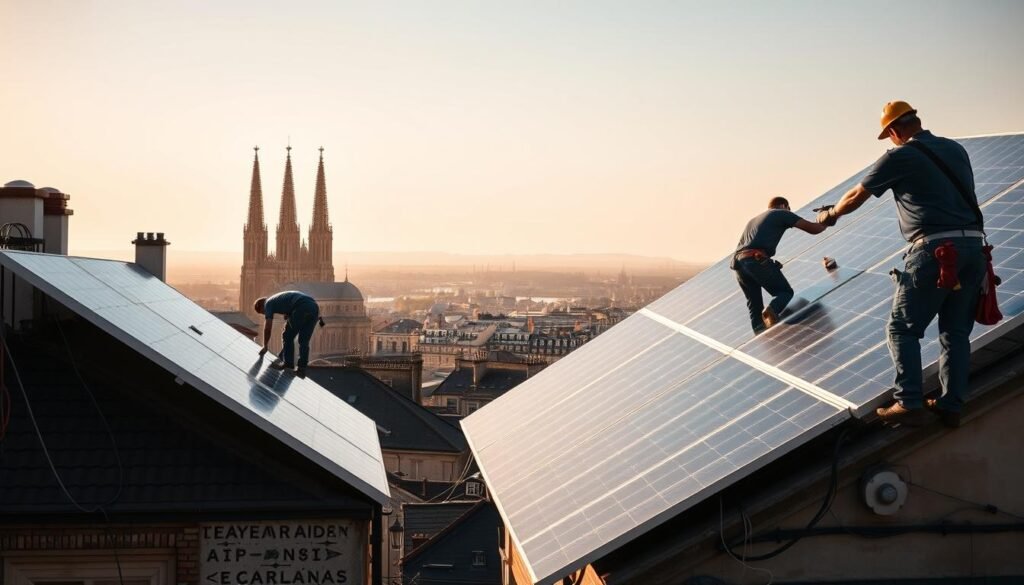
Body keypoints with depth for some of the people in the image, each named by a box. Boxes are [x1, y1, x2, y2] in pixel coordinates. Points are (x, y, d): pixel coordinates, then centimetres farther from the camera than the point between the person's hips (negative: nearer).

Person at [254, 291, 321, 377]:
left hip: (302, 307, -8)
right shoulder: (281, 300, 39)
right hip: (314, 308, 8)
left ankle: (288, 363, 8)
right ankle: (302, 369, 11)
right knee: (304, 341, 13)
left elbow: (268, 328, 9)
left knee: (288, 337, 8)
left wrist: (265, 346, 20)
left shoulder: (268, 303, 15)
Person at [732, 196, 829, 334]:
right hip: (757, 260, -6)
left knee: (754, 304, 15)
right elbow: (812, 229, 14)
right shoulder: (782, 214, 17)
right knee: (785, 291, 8)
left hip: (738, 262, 6)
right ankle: (771, 310, -22)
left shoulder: (753, 221, 38)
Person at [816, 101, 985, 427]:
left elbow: (856, 197, 10)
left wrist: (831, 213, 28)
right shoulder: (956, 149, 16)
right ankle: (952, 406, 11)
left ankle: (910, 404, -4)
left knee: (902, 329, 3)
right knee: (956, 332, 12)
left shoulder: (900, 157, -1)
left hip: (936, 250, -6)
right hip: (973, 246, 6)